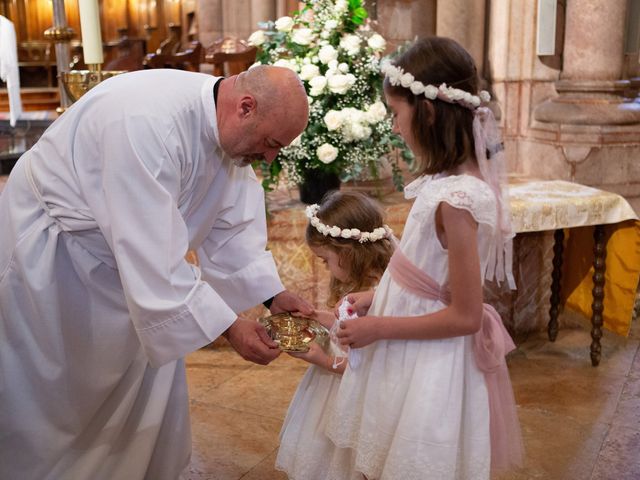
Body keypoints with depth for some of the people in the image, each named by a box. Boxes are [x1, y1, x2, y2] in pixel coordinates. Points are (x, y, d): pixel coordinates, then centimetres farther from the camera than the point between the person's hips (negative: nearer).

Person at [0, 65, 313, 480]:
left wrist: (273, 294, -10)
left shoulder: (228, 126, -10)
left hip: (122, 249, 8)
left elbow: (233, 222, -1)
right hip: (47, 255, -8)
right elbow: (151, 257, -37)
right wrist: (228, 326, -31)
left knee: (153, 380, 12)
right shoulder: (148, 123, -38)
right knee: (52, 390, 6)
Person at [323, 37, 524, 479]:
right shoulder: (448, 180, -1)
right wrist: (376, 297, 7)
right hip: (412, 357, 8)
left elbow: (464, 317, -23)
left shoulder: (456, 199, -27)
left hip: (429, 367, -8)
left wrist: (378, 328, -17)